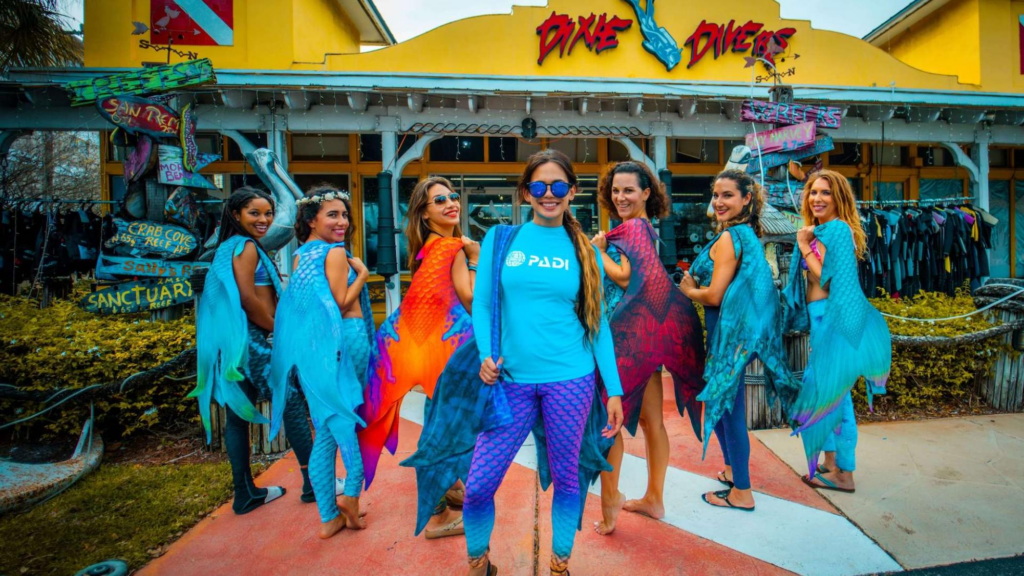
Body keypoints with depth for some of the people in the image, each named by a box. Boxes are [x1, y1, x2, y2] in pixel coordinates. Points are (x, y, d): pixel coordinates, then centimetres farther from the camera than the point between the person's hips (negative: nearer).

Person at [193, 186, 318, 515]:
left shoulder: (232, 246, 19)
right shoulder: (246, 246, -10)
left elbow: (236, 296, 17)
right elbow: (247, 297, -19)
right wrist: (278, 327, -10)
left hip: (235, 342, 10)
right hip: (248, 339, -10)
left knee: (238, 413, 11)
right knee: (292, 401, -3)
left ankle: (245, 494, 21)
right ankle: (313, 483, 6)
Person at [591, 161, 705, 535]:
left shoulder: (633, 228, -11)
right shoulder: (646, 228, 17)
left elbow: (626, 278, -21)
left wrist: (599, 249, -9)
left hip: (632, 334, -10)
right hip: (649, 334, 10)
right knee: (651, 420, 15)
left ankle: (610, 503, 9)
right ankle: (654, 498, 28)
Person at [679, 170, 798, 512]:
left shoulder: (728, 239, -18)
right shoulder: (746, 234, 12)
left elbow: (714, 295, -21)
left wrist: (687, 290, -2)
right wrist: (695, 284, 4)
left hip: (731, 332, -10)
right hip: (737, 330, 10)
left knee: (727, 408, 2)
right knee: (722, 404, 22)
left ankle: (741, 493, 17)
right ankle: (733, 471, 39)